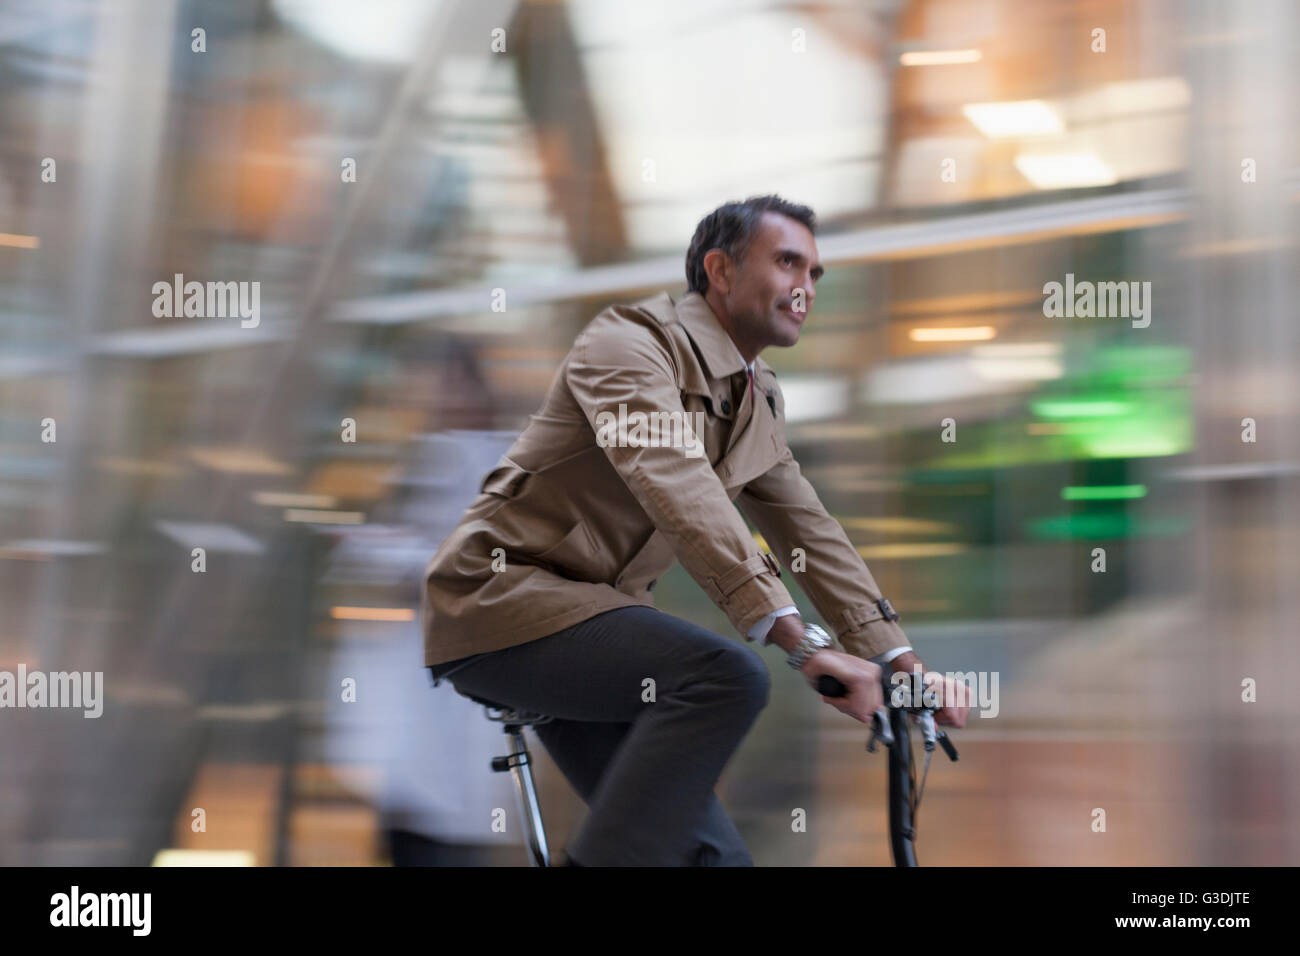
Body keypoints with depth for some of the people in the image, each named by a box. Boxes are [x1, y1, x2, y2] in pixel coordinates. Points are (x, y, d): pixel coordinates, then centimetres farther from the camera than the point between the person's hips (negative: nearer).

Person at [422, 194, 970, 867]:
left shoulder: (761, 399, 12)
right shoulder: (629, 341, -16)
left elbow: (810, 532, 11)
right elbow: (680, 491, -30)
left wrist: (902, 661, 0)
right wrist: (803, 644, -39)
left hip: (593, 614, 9)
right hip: (503, 592, -8)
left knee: (714, 853, 0)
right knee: (726, 677, -30)